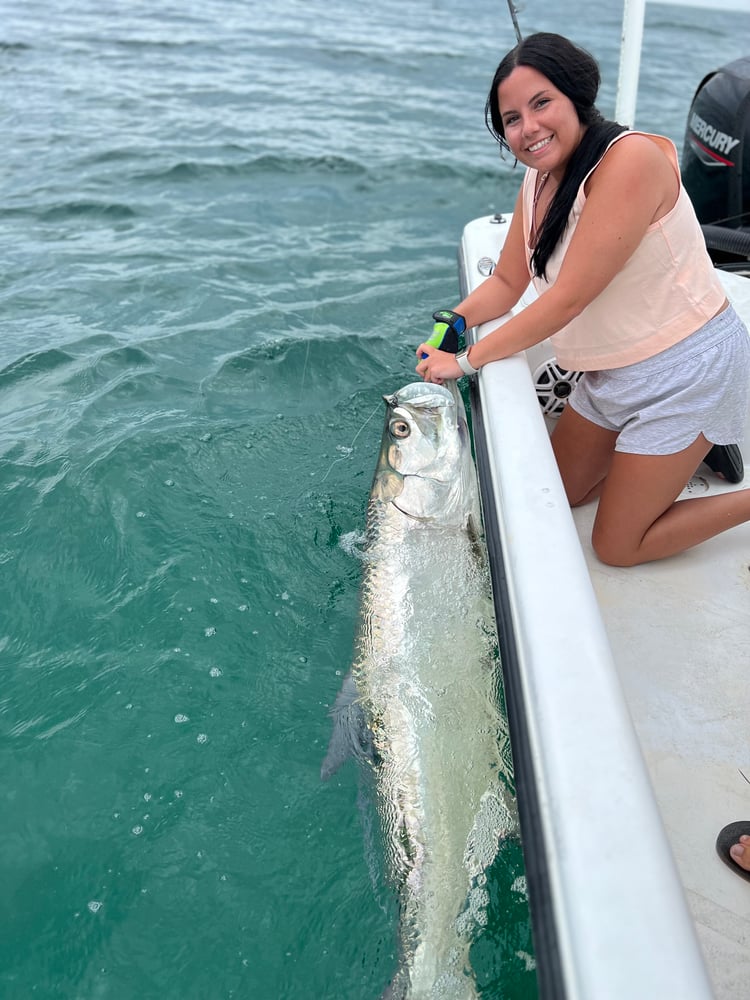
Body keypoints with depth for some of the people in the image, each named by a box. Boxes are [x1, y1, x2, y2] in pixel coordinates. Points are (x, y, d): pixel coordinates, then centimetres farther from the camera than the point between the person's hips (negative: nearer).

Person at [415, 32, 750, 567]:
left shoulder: (630, 158, -25)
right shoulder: (539, 180, 1)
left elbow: (569, 298, -27)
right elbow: (507, 282, 6)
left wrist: (468, 360, -21)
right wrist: (456, 320, -14)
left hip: (686, 369, -8)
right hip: (611, 374, 8)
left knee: (616, 546, -1)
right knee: (562, 493, 21)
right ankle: (683, 452, 33)